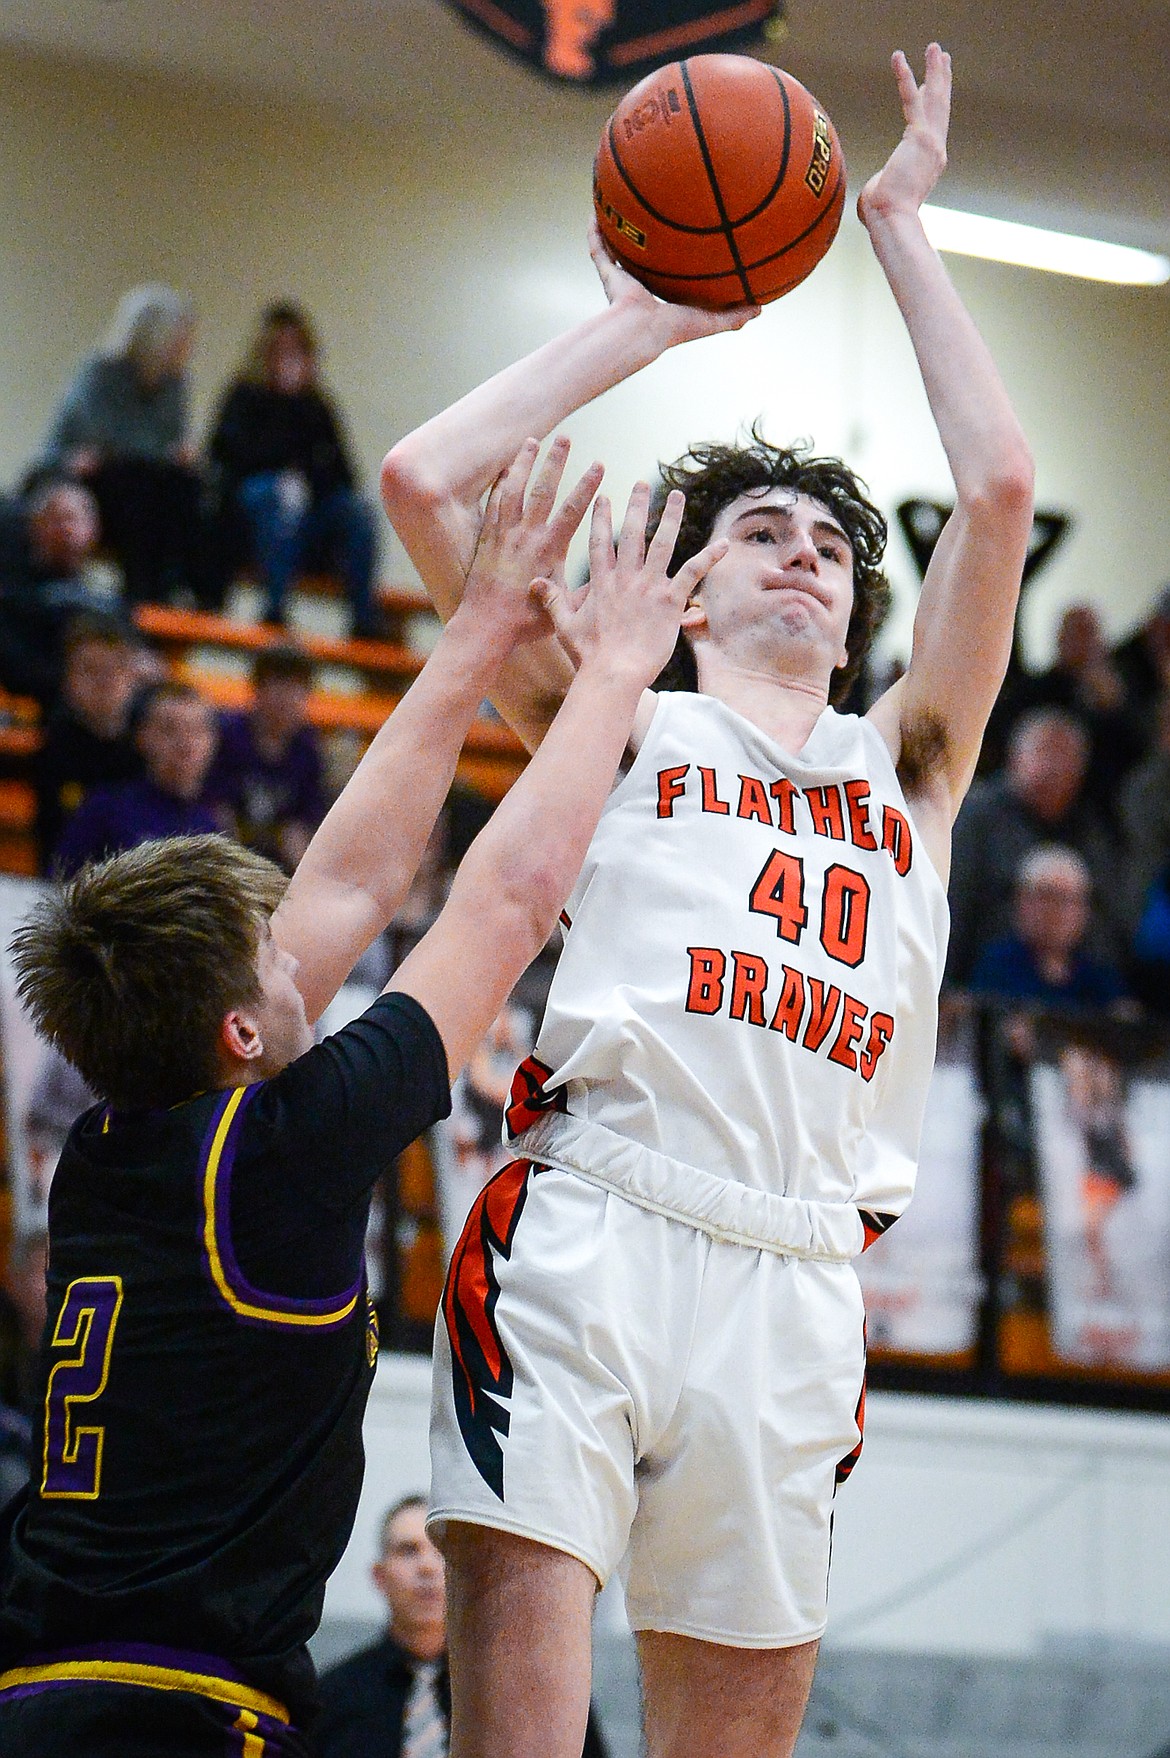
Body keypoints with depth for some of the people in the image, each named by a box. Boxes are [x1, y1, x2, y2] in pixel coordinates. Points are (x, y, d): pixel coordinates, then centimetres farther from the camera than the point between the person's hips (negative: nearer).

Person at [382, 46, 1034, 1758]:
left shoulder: (907, 766, 26)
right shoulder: (629, 727, 20)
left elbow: (998, 492, 16)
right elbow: (424, 482, 10)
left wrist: (899, 229, 23)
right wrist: (643, 321, 21)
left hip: (797, 1279, 3)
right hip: (587, 1231, -3)